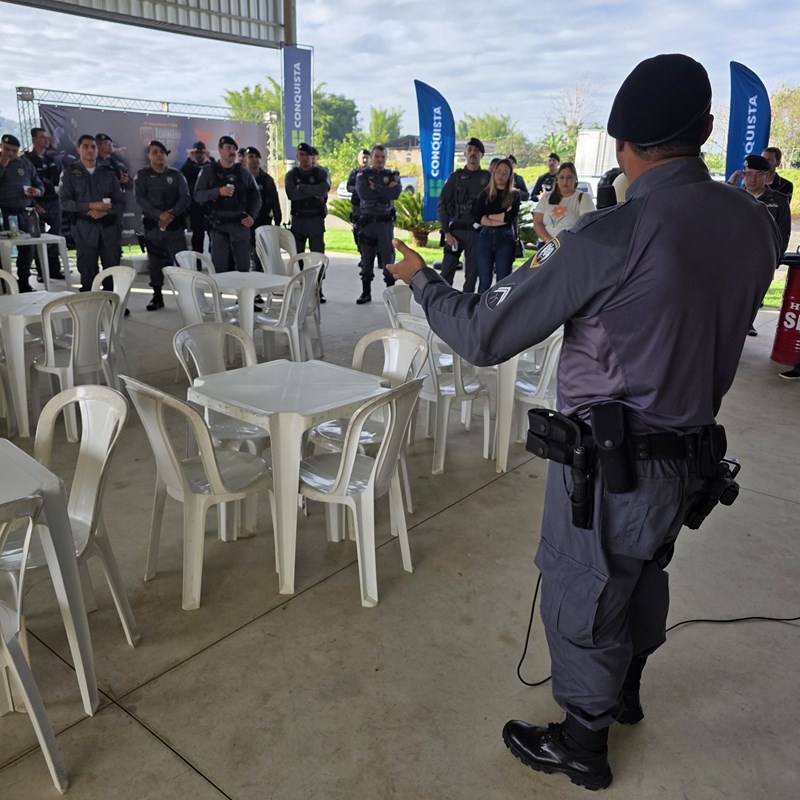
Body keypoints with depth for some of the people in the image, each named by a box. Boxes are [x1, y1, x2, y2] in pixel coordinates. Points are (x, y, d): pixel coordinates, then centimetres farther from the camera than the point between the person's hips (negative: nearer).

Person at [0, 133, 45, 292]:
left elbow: (40, 186, 16)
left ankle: (24, 283, 18)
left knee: (26, 249, 6)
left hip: (24, 214, 3)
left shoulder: (26, 164, 12)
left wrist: (37, 191, -7)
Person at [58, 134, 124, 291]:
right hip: (84, 230, -2)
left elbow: (120, 202, 9)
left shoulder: (108, 172, 14)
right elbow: (64, 202, -2)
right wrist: (91, 206, -14)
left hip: (109, 229, 2)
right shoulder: (69, 172, 7)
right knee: (87, 274, -3)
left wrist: (104, 211, -10)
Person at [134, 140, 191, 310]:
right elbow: (141, 198, -5)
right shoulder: (142, 175, 6)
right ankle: (157, 297, 11)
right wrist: (159, 215, -18)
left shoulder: (176, 174, 9)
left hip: (175, 224, 0)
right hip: (153, 225, 0)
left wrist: (171, 214, -15)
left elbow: (185, 197, 0)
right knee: (155, 262, 2)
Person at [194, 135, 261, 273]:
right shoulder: (209, 171, 4)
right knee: (219, 266, -1)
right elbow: (198, 195, -2)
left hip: (240, 223, 2)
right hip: (218, 224, -2)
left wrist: (252, 215, 0)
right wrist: (218, 191, -16)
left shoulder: (243, 171, 10)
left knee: (244, 265, 5)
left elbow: (255, 195, 14)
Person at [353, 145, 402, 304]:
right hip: (367, 221, 1)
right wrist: (385, 190, -12)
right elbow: (363, 193, -12)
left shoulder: (392, 175, 8)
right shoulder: (362, 175, 8)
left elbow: (395, 193, -12)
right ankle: (366, 293, 13)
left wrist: (375, 187, -12)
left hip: (385, 222, -1)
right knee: (366, 259, 5)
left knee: (388, 258, -2)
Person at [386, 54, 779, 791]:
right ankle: (626, 691, 54)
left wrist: (420, 279, -3)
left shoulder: (610, 238, -24)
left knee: (582, 603, 14)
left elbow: (483, 337, -20)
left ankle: (582, 746, 37)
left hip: (611, 461, -7)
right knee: (643, 576, 28)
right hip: (692, 451, 7)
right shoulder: (755, 223, -4)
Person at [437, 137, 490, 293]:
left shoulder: (487, 178, 7)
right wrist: (447, 232, -3)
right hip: (455, 230, 0)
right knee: (446, 273, -3)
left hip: (477, 232, 0)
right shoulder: (455, 177, 8)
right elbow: (442, 206, 5)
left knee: (472, 275, 3)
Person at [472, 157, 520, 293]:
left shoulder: (514, 195, 5)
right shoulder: (485, 194, 10)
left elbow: (509, 217, -9)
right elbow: (476, 216, -3)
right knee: (484, 281, 3)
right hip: (485, 237, 2)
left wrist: (488, 216, 0)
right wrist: (498, 220, -10)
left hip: (505, 239, -1)